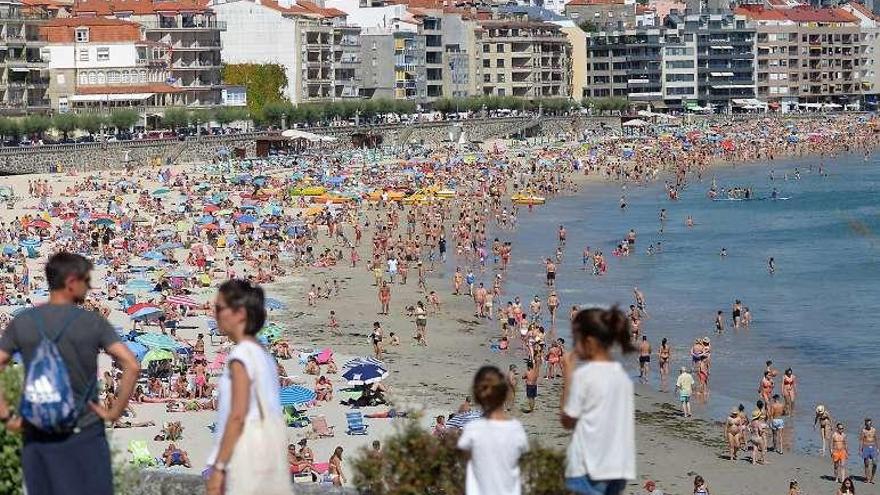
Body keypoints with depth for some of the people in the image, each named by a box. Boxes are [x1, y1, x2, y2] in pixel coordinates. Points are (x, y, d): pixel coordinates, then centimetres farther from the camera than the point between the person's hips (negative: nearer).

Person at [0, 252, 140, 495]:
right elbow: (131, 366, -16)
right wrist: (115, 412, -6)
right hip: (84, 435, -3)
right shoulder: (92, 322, -6)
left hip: (37, 438, 3)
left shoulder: (21, 323, 2)